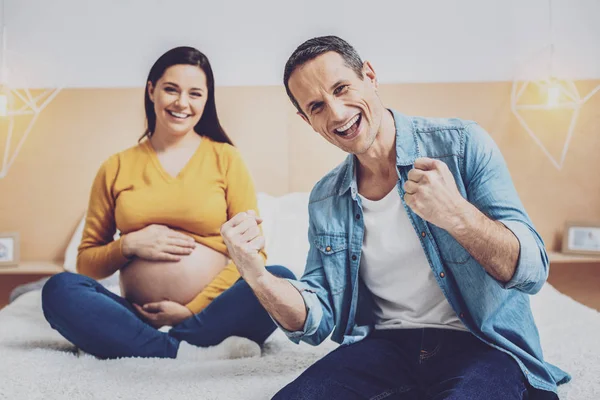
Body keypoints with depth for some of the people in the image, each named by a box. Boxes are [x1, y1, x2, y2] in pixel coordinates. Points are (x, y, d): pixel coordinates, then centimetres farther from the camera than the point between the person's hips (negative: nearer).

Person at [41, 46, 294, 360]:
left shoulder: (225, 158, 8)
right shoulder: (116, 168, 12)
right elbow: (86, 261, 14)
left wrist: (193, 310, -11)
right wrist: (129, 245, -8)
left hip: (212, 314, -1)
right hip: (140, 320, 2)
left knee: (280, 280, -29)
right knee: (59, 289, -24)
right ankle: (186, 354, -28)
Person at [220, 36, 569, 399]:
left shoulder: (463, 144, -6)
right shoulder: (324, 201, 7)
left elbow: (532, 270, -10)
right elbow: (317, 320, 6)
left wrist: (458, 214, -29)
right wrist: (260, 277, -14)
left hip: (483, 345, -3)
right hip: (386, 346, 3)